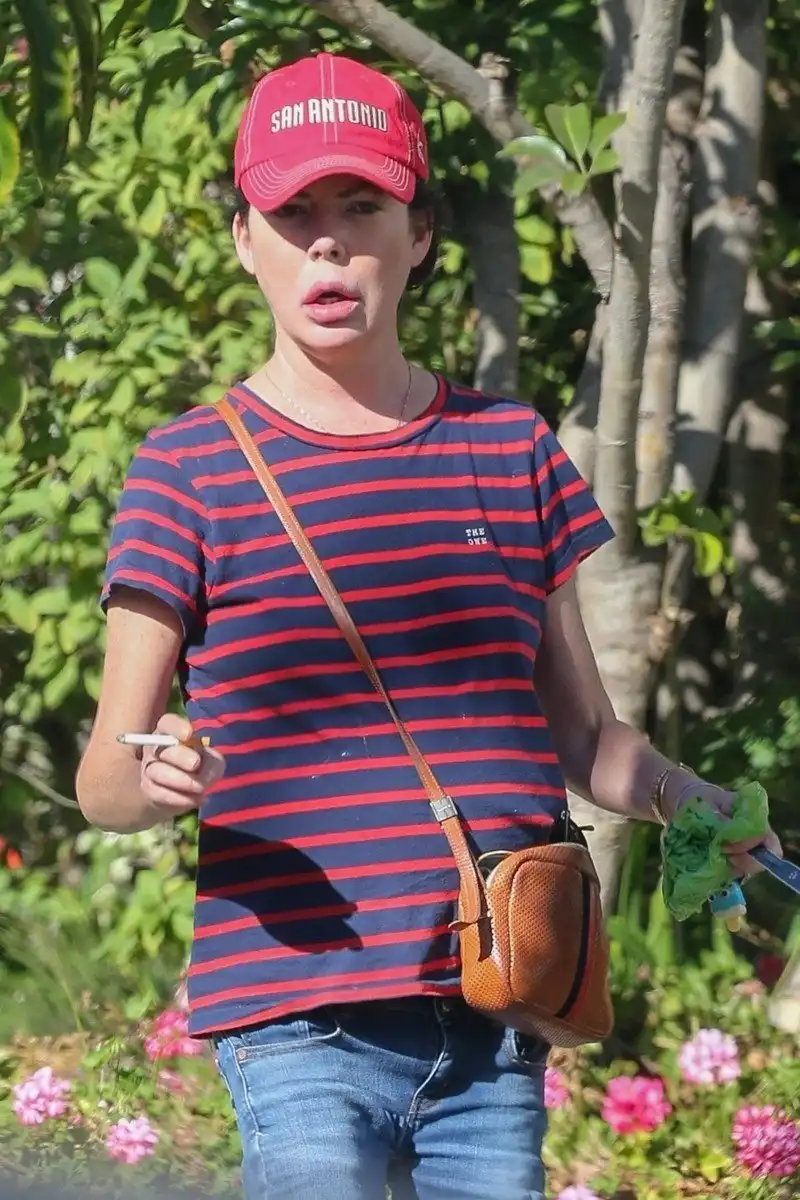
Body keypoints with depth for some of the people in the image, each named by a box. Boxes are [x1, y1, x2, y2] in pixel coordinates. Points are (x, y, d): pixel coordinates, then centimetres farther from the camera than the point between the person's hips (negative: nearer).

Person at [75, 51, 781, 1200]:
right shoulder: (189, 471, 2)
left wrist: (700, 806, -1)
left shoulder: (511, 448, 12)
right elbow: (102, 778, 2)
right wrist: (153, 780, -21)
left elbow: (585, 737, 18)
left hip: (495, 1020, 4)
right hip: (301, 1028, -3)